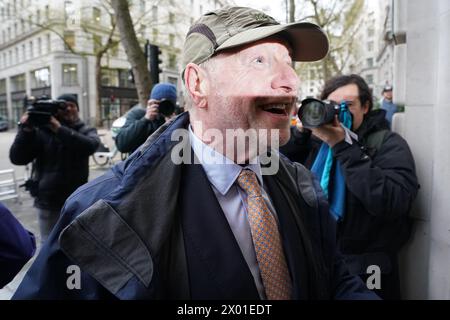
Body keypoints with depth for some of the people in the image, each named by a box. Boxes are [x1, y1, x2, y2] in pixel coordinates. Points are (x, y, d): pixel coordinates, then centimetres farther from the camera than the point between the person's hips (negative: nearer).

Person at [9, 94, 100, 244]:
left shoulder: (86, 131, 3)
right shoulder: (42, 131, -1)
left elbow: (90, 145, -21)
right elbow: (17, 158, -7)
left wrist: (60, 129, -26)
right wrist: (26, 130, -19)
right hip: (48, 201, 0)